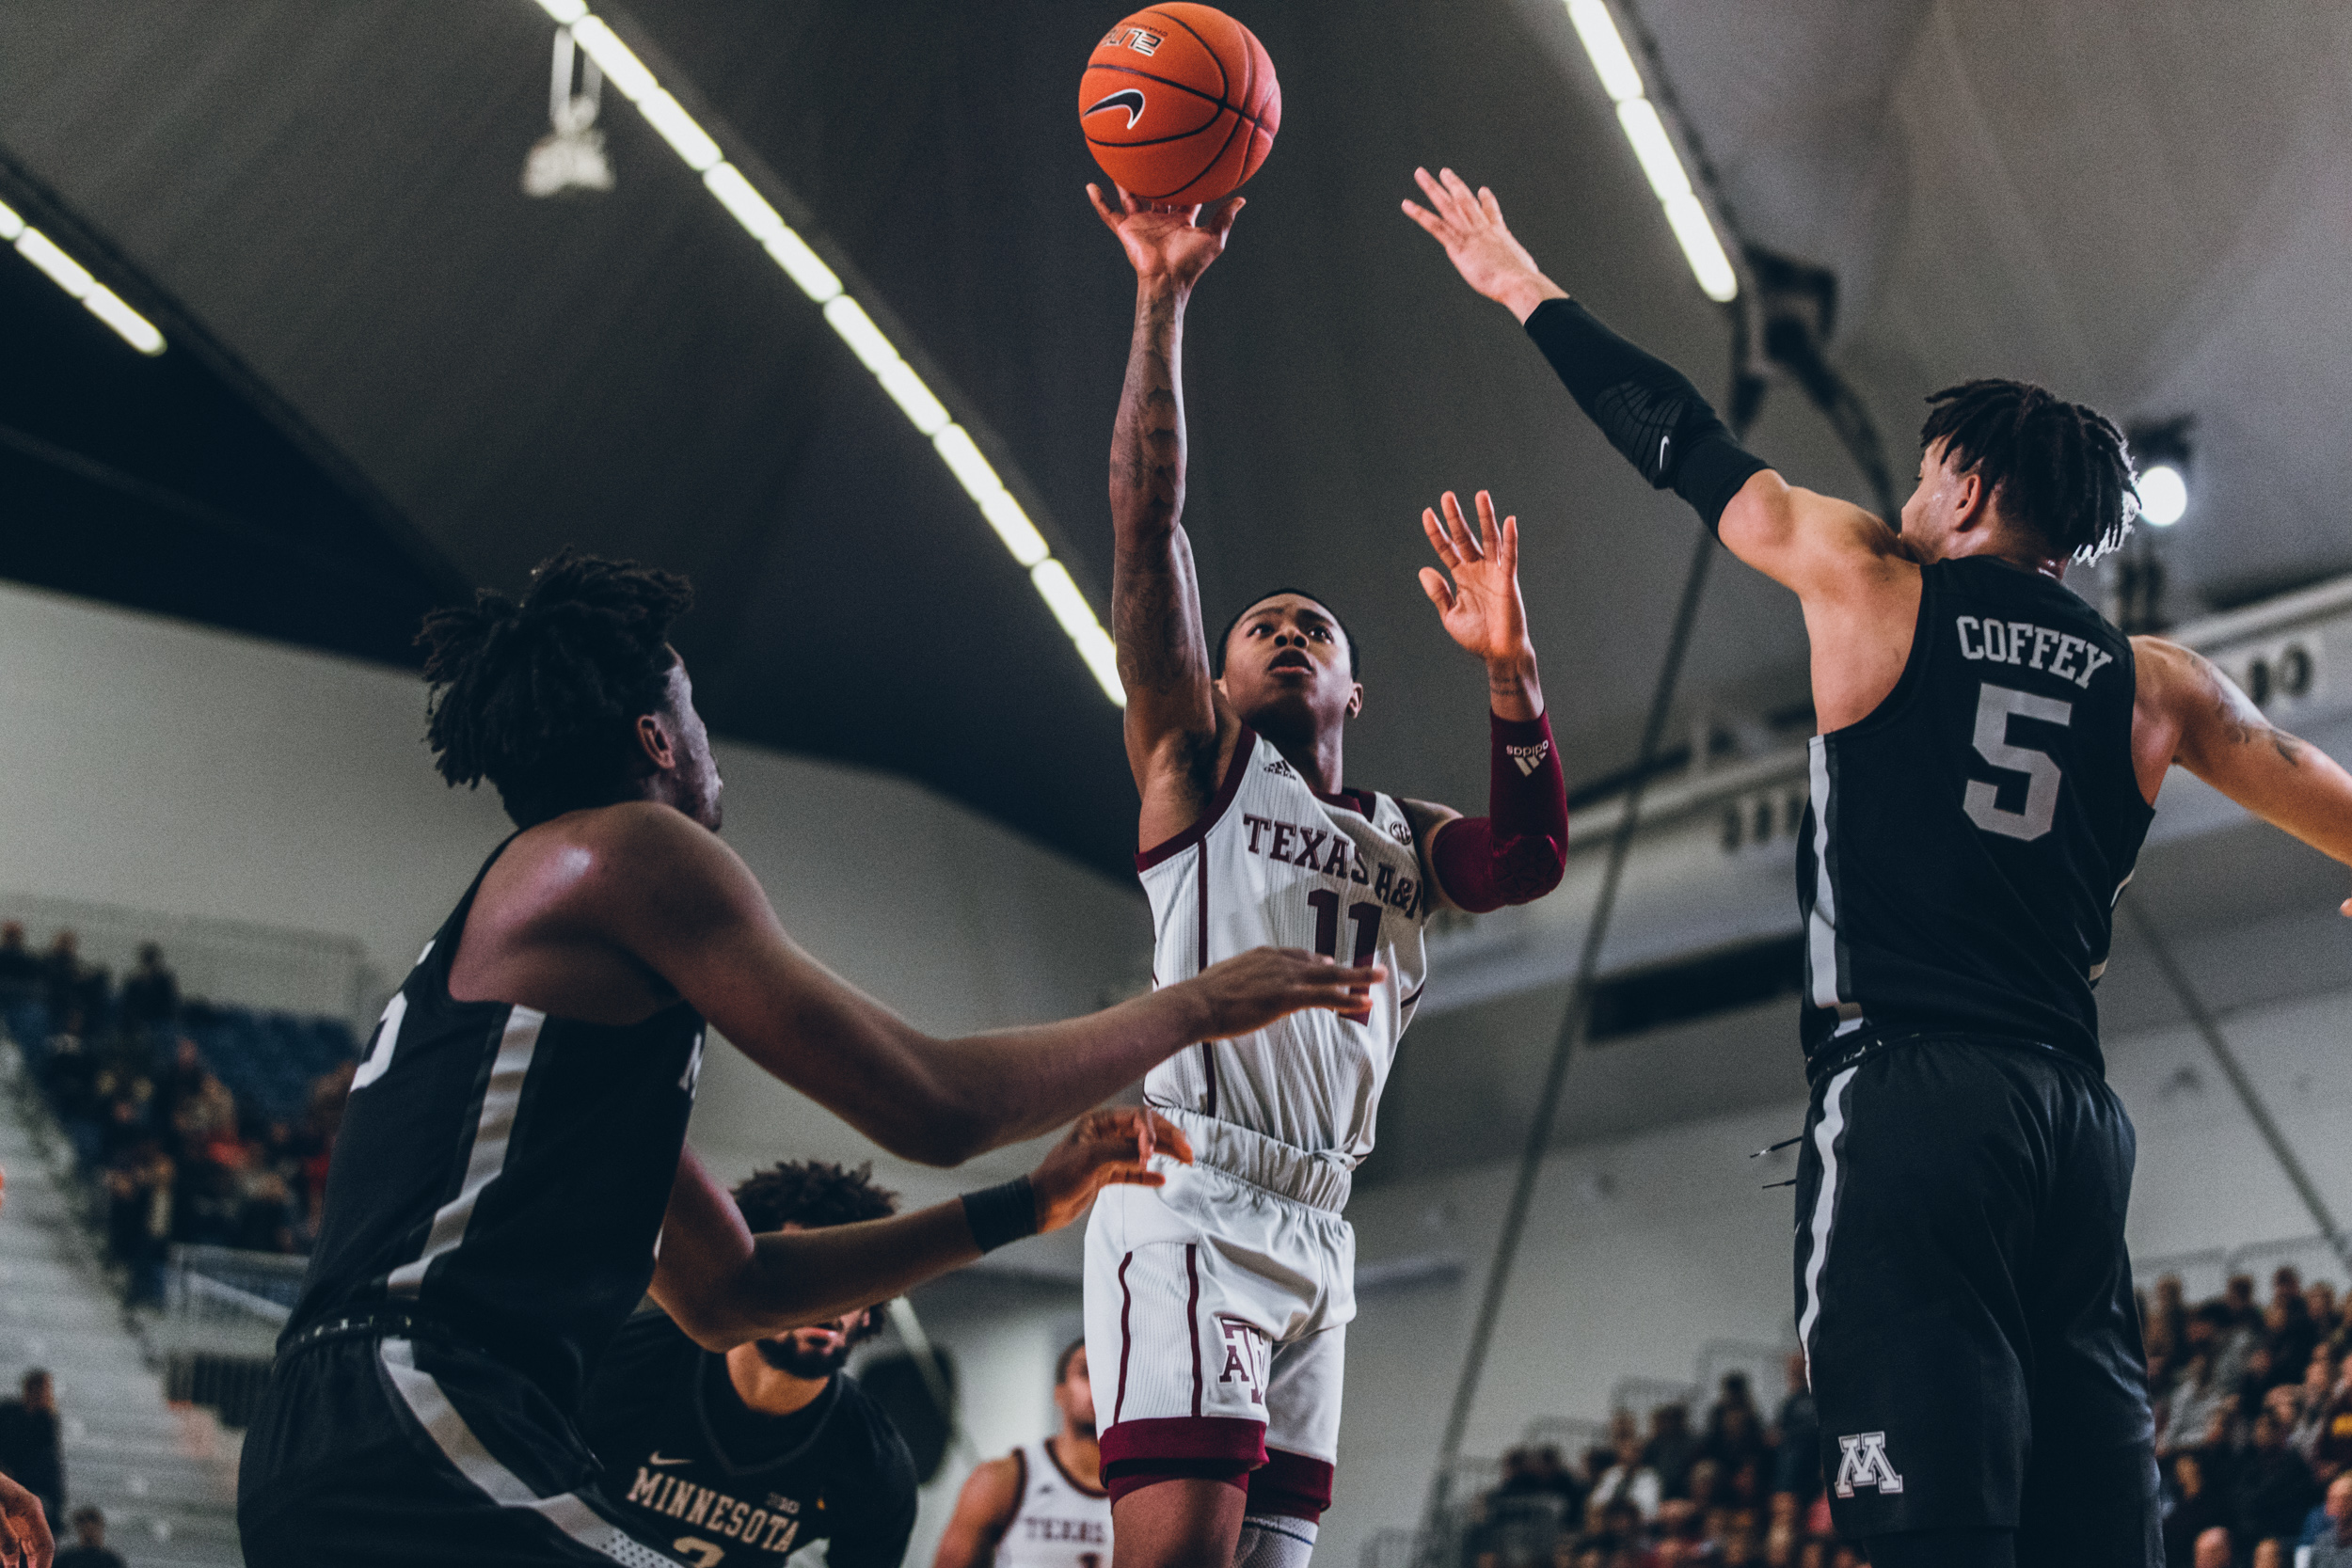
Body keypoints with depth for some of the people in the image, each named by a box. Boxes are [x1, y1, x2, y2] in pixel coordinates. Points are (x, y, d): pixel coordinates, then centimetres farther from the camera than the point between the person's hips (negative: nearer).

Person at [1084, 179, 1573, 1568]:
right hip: (1193, 1203, -6)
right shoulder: (1198, 761, 11)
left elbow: (1534, 861, 1)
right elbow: (1147, 523, 0)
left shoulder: (1403, 839, 24)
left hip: (1318, 1231, 6)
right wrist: (1164, 301, -6)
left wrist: (1511, 670, -12)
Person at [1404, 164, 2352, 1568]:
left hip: (1909, 1097, -5)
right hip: (2079, 1123, 5)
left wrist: (1527, 292, 30)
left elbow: (1686, 444, 16)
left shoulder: (1872, 586, 7)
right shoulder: (2155, 685, 16)